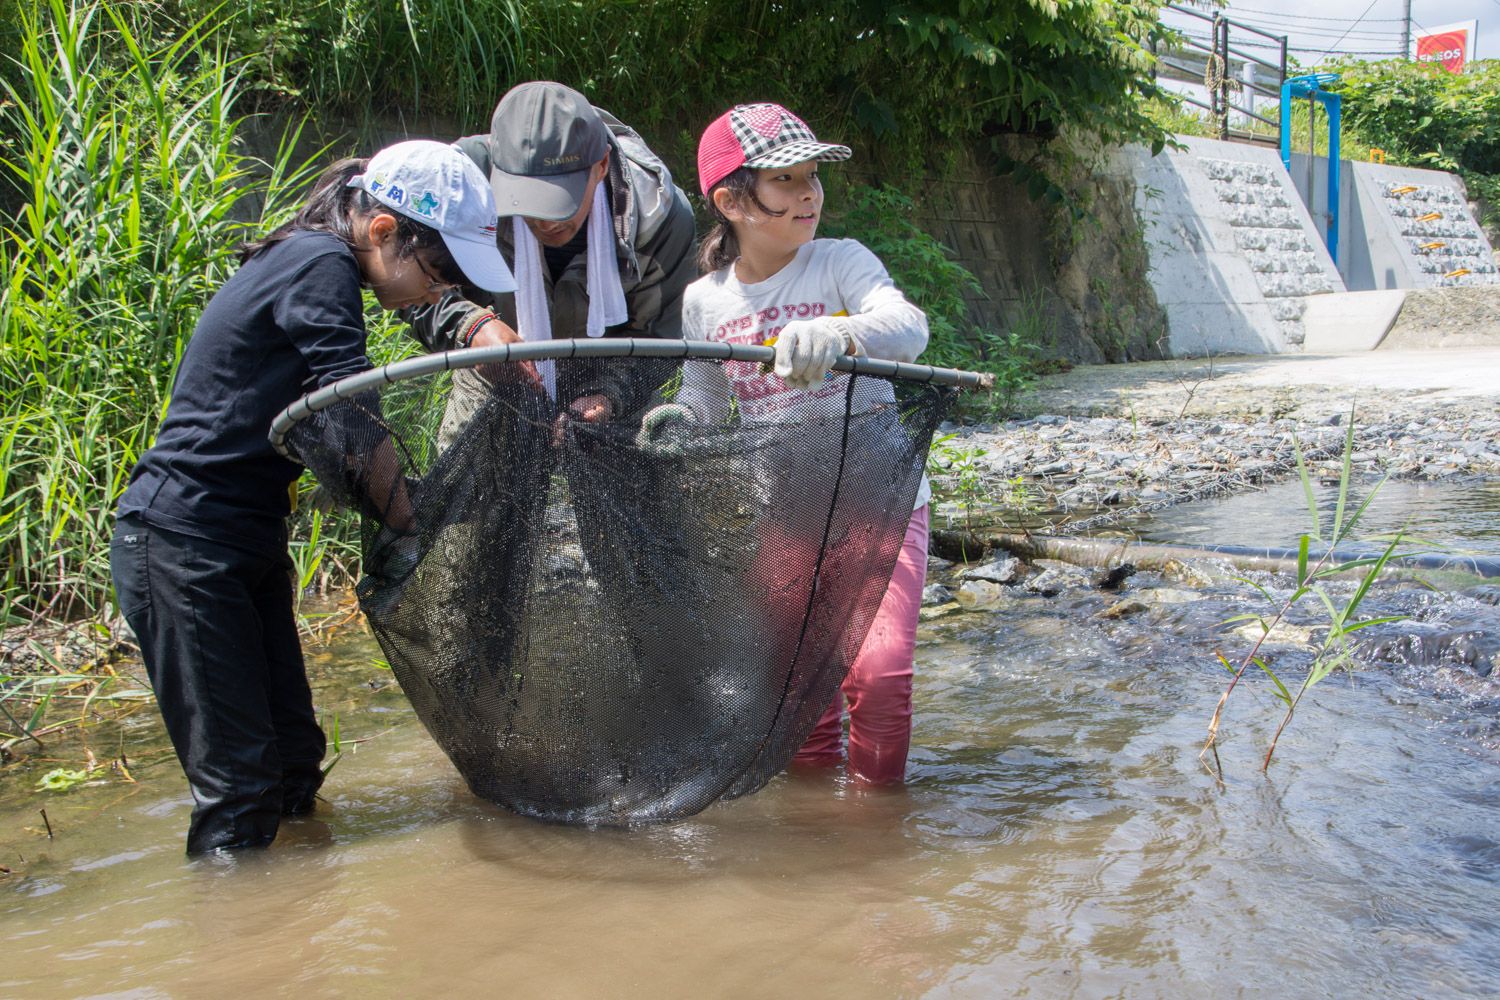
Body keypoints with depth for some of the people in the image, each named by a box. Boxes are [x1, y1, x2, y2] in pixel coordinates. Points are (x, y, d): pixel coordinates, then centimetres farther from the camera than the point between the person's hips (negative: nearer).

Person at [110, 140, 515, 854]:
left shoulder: (308, 265, 14)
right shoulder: (321, 266, -16)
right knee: (238, 780, -6)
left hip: (247, 543, 10)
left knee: (293, 756, 13)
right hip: (184, 545, -10)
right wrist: (411, 527, -7)